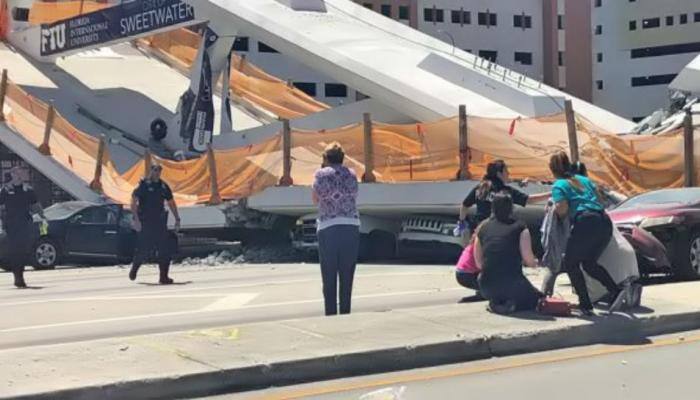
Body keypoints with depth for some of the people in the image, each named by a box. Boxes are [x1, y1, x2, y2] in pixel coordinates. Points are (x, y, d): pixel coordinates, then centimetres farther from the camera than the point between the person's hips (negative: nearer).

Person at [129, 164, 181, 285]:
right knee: (145, 249, -4)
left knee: (166, 248, -5)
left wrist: (177, 219, 15)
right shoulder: (143, 185, -4)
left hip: (160, 222, 5)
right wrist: (136, 219, -20)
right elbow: (133, 203, -10)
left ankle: (164, 277, -2)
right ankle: (134, 269, 24)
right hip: (145, 222, -5)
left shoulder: (163, 186, 11)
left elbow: (171, 203, 20)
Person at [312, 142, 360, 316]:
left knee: (329, 278, 3)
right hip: (352, 228, 2)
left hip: (328, 229, -2)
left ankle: (331, 315, 1)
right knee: (347, 277, 7)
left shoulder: (321, 174, 2)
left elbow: (315, 199, 14)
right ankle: (345, 314, 8)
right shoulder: (351, 174, 10)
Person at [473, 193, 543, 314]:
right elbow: (529, 261, -7)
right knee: (536, 298, 23)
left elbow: (479, 264, 12)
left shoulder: (482, 228, 8)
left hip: (487, 288, 4)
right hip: (512, 285, -4)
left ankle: (496, 303, 4)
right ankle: (512, 304, -6)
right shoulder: (520, 228, -3)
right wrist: (535, 263, 16)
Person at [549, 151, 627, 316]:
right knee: (589, 263, 22)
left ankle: (586, 305, 3)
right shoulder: (583, 179, 24)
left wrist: (554, 207, 13)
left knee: (570, 263, 10)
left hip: (585, 223, -7)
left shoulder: (559, 186, 4)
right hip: (605, 222, 7)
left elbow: (562, 209, -8)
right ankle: (616, 291, 3)